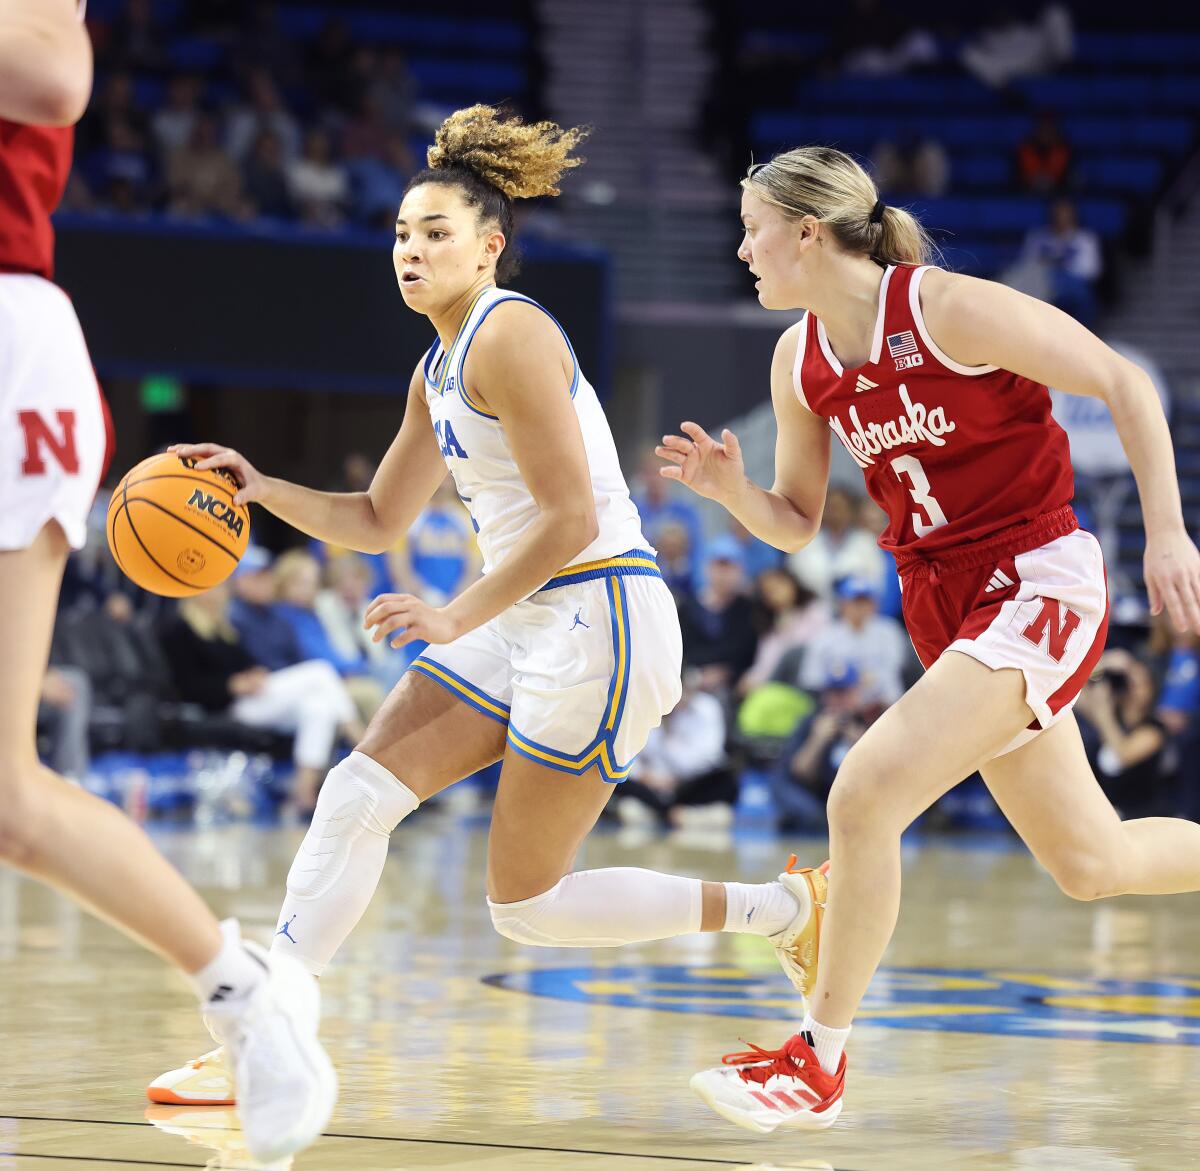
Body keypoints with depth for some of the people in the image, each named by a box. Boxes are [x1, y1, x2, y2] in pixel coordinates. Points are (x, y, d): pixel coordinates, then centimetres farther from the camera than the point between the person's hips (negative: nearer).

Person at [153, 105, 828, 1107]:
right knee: (359, 792, -2)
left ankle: (778, 909, 8)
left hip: (600, 618, -9)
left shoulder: (510, 335, -14)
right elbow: (378, 522, 23)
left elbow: (570, 519, -20)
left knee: (526, 905, -5)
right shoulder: (437, 372, 15)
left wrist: (458, 618, -19)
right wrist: (263, 490, 8)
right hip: (524, 620, 9)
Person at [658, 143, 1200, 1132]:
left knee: (865, 795, -20)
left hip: (1038, 582, -8)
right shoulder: (800, 363, 4)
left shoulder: (950, 310, -17)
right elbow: (796, 524, 13)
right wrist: (730, 489, -8)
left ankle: (819, 1064, -7)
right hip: (943, 600, 8)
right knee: (1090, 862, 14)